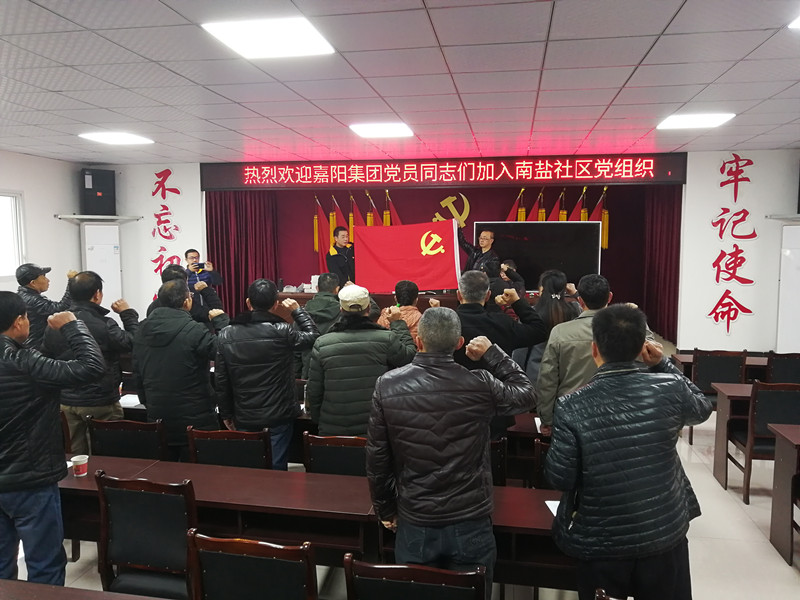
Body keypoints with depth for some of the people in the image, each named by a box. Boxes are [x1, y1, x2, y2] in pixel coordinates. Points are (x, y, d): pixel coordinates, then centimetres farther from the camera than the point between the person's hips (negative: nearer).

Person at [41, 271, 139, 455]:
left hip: (66, 402, 6)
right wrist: (128, 314, -1)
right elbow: (135, 343, -11)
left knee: (76, 456, 15)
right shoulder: (104, 325, -19)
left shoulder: (54, 324, 0)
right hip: (101, 403, -5)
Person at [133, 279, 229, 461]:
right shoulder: (194, 331, -19)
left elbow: (137, 371, 13)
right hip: (194, 420, -6)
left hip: (156, 418, 6)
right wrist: (221, 320, -5)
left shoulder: (142, 330, 4)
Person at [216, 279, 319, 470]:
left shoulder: (226, 335, -3)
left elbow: (221, 380, 2)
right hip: (279, 415, -3)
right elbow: (313, 336, 2)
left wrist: (226, 413, 12)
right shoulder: (282, 331, -14)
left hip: (244, 418, 3)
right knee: (277, 468, 8)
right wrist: (298, 310, 11)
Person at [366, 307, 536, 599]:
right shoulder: (480, 384, -15)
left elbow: (377, 457, -4)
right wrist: (493, 353, 11)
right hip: (471, 523, -1)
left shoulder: (387, 386, -11)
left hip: (414, 523, 1)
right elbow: (525, 395, 6)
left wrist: (385, 509, 10)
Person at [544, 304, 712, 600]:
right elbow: (702, 408, 10)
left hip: (601, 546, -2)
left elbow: (560, 479, -13)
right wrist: (663, 364, 8)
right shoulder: (670, 388, -14)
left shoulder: (572, 406, -20)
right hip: (665, 537, 2)